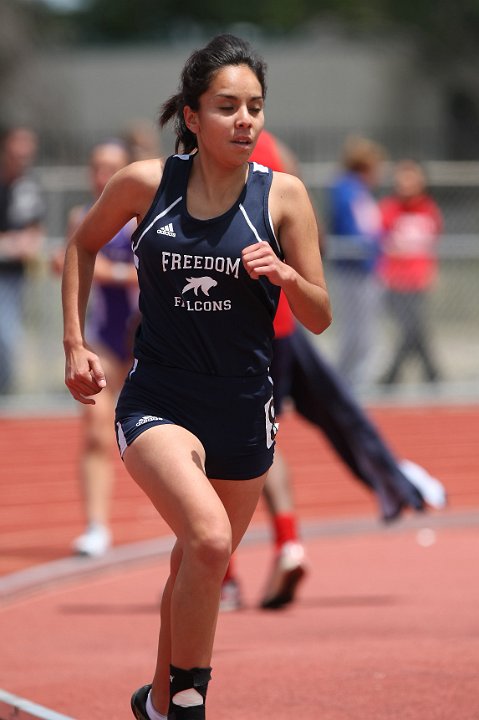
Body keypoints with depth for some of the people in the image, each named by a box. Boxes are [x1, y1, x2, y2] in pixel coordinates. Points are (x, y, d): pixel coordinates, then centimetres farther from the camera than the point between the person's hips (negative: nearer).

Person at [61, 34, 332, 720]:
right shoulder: (144, 183, -8)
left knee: (198, 569, 18)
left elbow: (320, 317, 0)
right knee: (209, 537, -28)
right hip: (157, 400, -3)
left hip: (243, 408, 3)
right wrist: (75, 342, 7)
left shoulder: (283, 194, -5)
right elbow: (83, 244, 13)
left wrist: (285, 275, -20)